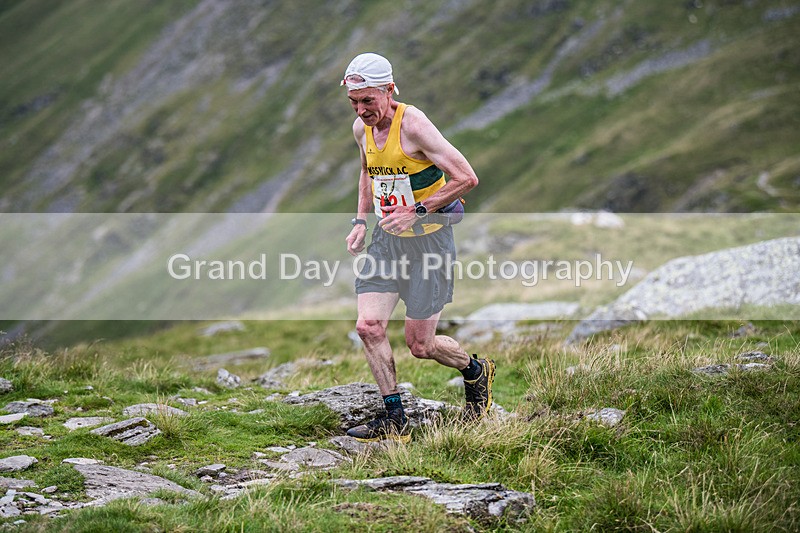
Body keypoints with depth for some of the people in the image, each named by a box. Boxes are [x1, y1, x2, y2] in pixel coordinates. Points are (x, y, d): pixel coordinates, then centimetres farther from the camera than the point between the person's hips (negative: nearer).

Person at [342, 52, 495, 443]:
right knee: (369, 326, -9)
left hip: (428, 239, -7)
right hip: (387, 239, 7)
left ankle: (476, 371, 30)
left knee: (419, 345, -1)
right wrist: (361, 221, 11)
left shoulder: (413, 125, -20)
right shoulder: (362, 128, 3)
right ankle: (394, 421, 1)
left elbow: (466, 178, -22)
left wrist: (417, 212, -23)